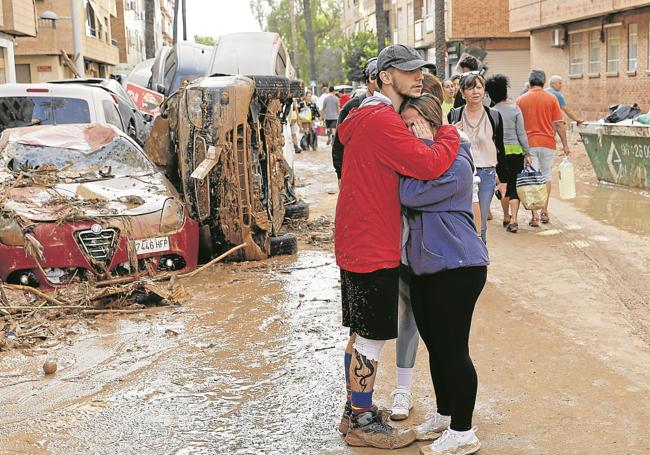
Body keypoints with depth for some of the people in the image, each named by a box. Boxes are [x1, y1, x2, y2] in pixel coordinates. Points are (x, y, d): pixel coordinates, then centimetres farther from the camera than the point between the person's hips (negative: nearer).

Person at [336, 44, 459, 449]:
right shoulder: (382, 121, -19)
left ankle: (355, 411, 31)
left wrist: (420, 141, 2)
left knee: (362, 333, 19)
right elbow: (430, 165, -26)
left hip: (360, 244, 11)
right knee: (371, 337, 1)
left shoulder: (371, 117, 16)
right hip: (372, 248, -11)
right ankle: (362, 424, 13)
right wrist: (449, 133, -10)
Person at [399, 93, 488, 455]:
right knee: (435, 345, 17)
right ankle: (445, 416, 32)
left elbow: (411, 196, -23)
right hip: (424, 266, 9)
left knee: (453, 349, -3)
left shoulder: (456, 165, -14)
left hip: (457, 268, -9)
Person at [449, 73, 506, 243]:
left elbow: (500, 148, 9)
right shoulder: (454, 115, 1)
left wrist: (503, 179, 9)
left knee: (481, 224, 7)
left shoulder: (494, 116, 3)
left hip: (486, 174, 1)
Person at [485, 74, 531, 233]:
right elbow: (521, 133, -4)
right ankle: (513, 220, -10)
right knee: (514, 186, 1)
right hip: (516, 151, -1)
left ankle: (506, 217, 25)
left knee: (503, 186, 15)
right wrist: (527, 153, 3)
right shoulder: (515, 109, -4)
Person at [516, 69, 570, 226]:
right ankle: (544, 212, 20)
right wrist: (565, 145, 5)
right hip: (547, 143, 0)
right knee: (546, 177, 16)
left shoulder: (521, 100, 0)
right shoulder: (551, 99, -2)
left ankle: (535, 215, -5)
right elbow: (559, 124, -3)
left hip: (528, 143, 0)